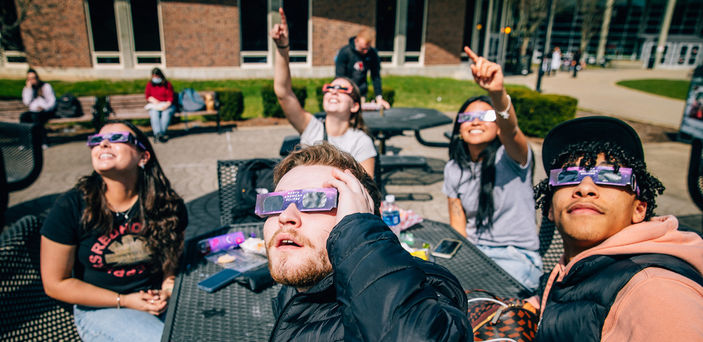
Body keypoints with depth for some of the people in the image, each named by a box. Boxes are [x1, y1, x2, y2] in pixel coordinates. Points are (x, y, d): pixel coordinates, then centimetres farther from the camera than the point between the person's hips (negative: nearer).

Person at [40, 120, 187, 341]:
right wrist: (123, 300, -11)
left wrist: (168, 290, -9)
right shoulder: (70, 207, -10)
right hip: (100, 309, -2)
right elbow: (55, 283, -4)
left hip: (159, 301, 2)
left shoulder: (167, 205, -5)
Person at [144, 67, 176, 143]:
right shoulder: (149, 84, 13)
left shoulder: (167, 84, 5)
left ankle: (157, 134, -44)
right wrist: (155, 101, -10)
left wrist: (166, 105, -19)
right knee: (154, 113, -33)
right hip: (154, 106, 2)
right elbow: (148, 96, 10)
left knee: (166, 113, -36)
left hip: (167, 105, -2)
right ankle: (159, 133, -49)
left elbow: (170, 97, -1)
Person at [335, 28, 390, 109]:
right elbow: (339, 77, -17)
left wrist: (379, 98, -11)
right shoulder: (344, 52, -16)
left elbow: (376, 76, -2)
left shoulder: (373, 53, -6)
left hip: (361, 94, 3)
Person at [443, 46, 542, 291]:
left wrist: (498, 92, -58)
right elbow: (458, 228, 4)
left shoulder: (511, 158, -11)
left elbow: (510, 130, -37)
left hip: (517, 257, -4)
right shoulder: (453, 170, 3)